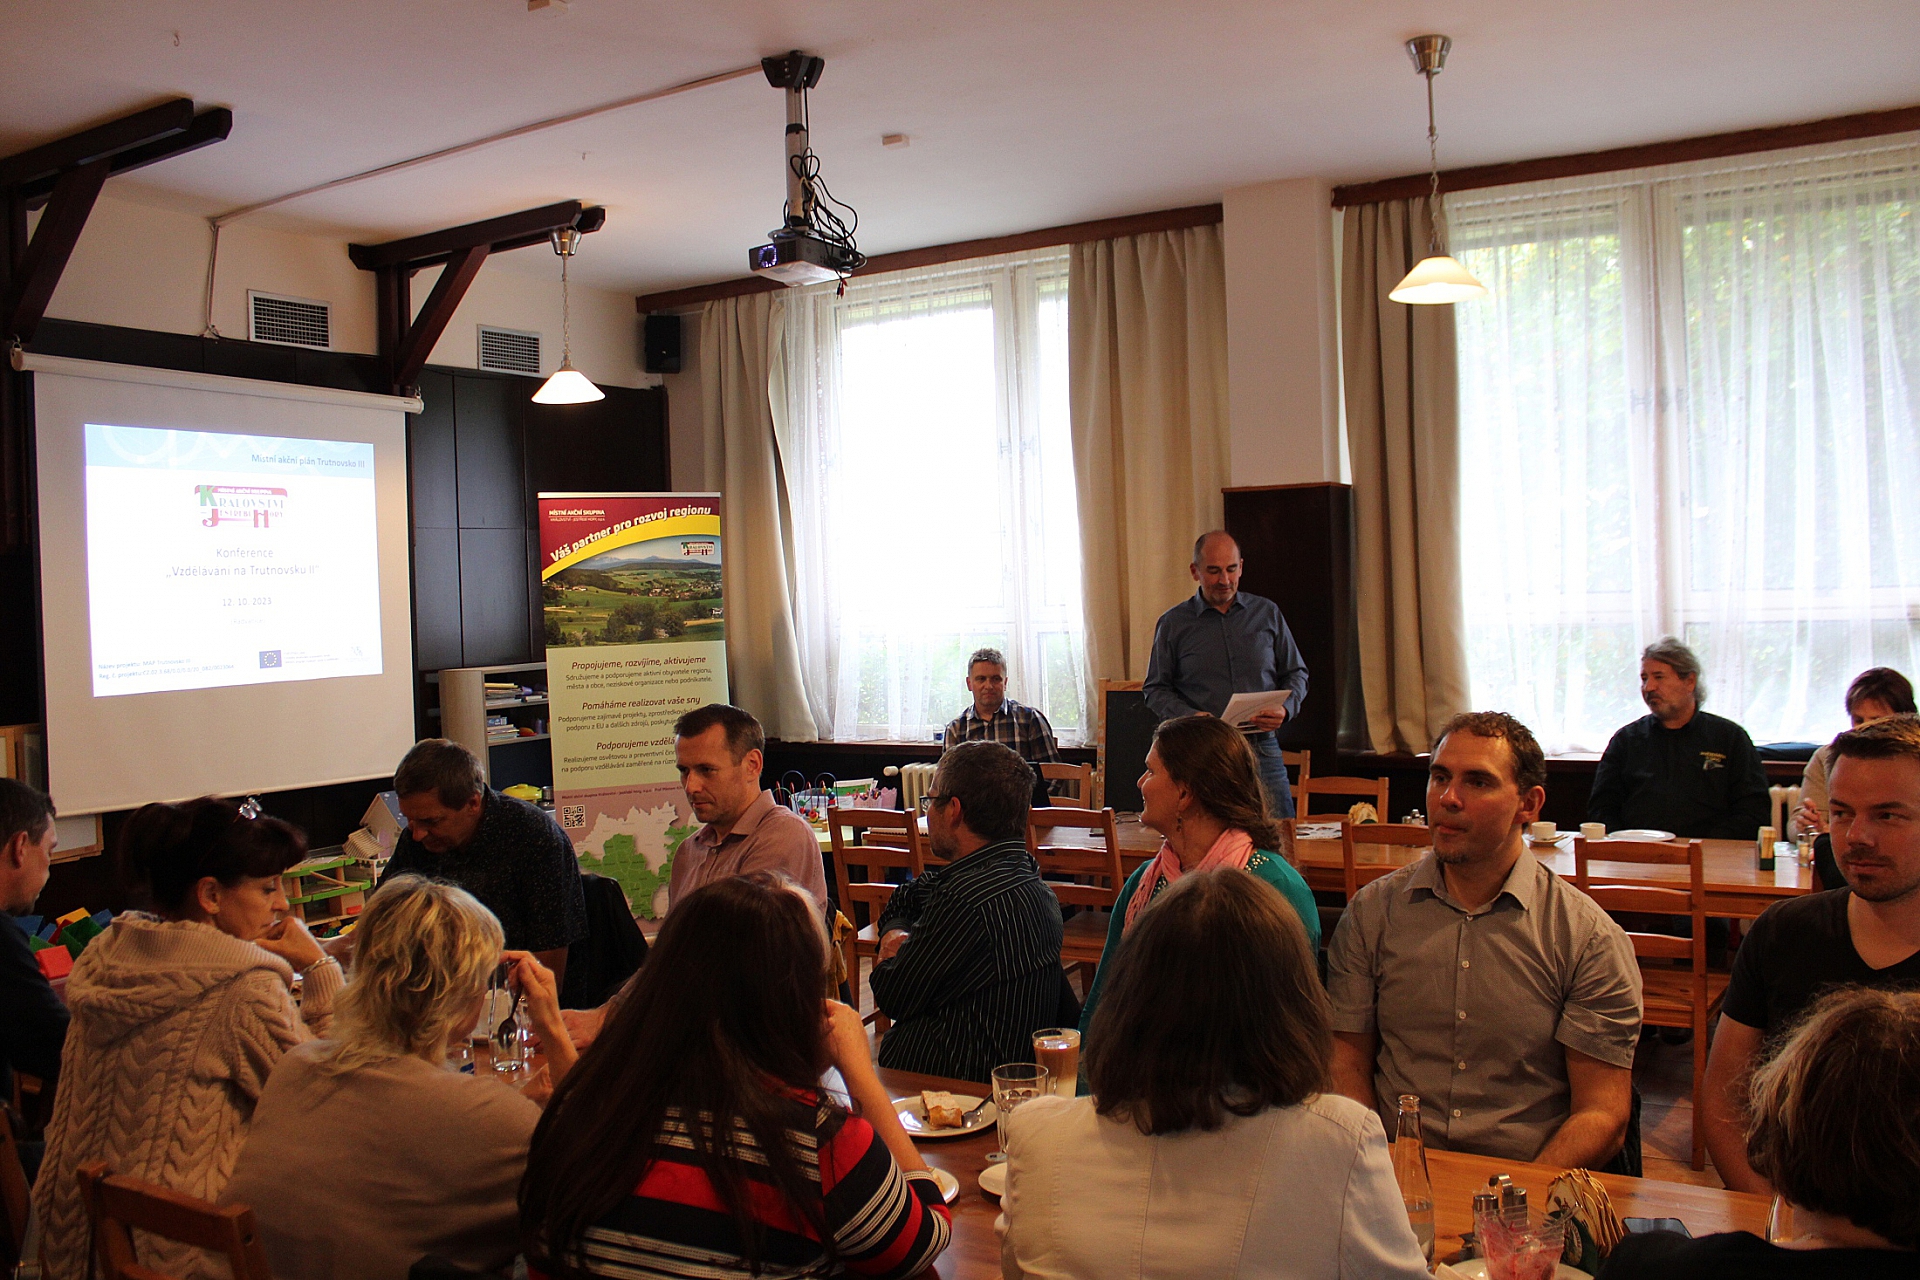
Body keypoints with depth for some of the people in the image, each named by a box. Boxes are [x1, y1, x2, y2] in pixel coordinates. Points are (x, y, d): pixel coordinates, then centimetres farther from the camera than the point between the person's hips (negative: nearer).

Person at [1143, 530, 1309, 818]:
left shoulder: (1267, 613, 12)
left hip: (1262, 749, 2)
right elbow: (1156, 689, 9)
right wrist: (1189, 717, -10)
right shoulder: (1172, 623, 7)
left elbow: (1296, 673, 17)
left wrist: (1285, 708, -4)